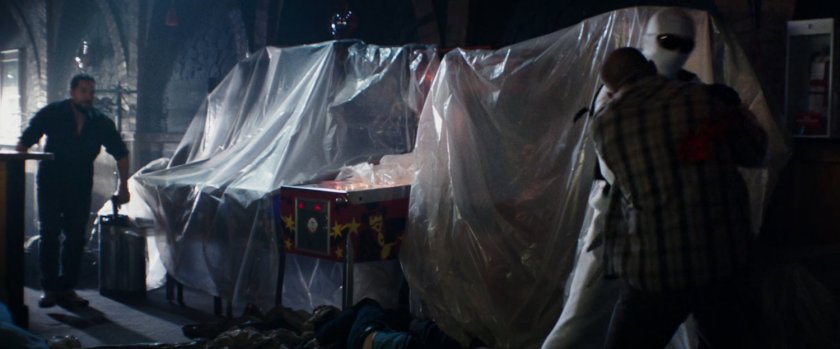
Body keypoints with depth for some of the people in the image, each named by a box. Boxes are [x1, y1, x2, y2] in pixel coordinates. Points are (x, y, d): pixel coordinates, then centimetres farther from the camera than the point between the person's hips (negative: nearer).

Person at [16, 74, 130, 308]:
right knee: (50, 236, -2)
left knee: (76, 238, 3)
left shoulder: (101, 122, -3)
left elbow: (121, 153, 6)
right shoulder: (52, 113, -8)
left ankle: (67, 288, 12)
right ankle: (50, 288, 5)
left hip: (80, 187, 2)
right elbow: (24, 143, -6)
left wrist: (123, 187, 4)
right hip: (51, 184, -2)